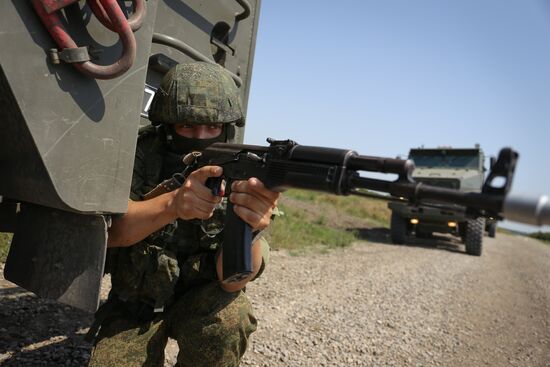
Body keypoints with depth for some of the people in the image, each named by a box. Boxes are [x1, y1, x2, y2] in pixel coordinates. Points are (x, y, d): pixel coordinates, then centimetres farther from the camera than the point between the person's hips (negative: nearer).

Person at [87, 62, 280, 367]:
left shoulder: (241, 173, -19)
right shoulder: (140, 153, -15)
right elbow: (106, 229, -28)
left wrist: (249, 228, -49)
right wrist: (171, 203, -46)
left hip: (201, 296, -1)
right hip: (136, 300, 2)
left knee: (226, 322, -30)